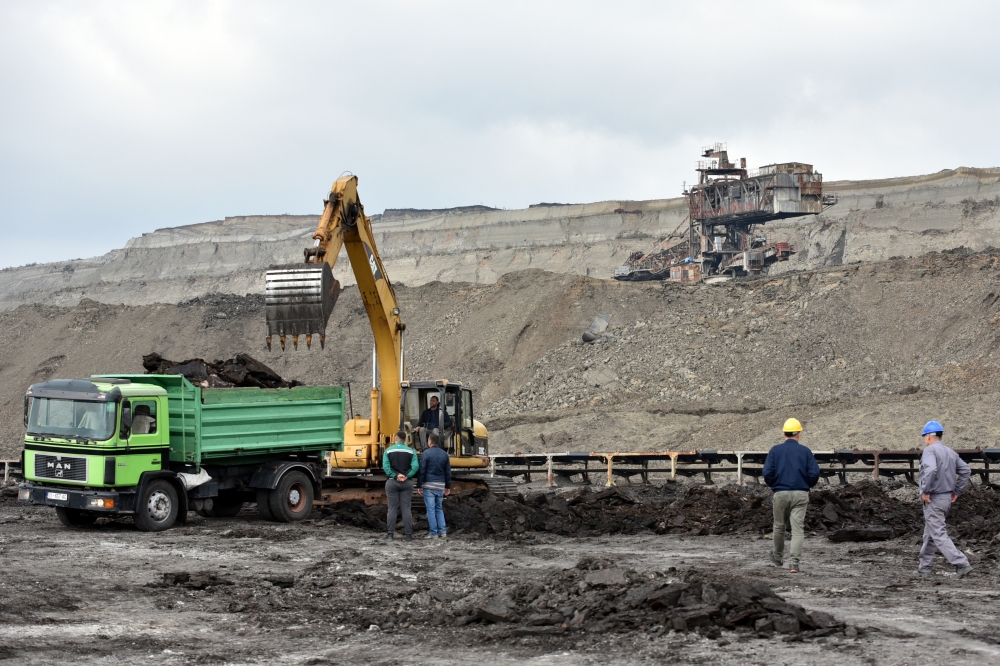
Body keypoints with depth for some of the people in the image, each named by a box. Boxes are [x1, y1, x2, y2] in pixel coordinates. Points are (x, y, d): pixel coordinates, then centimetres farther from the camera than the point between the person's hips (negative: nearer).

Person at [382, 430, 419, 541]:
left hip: (392, 482, -1)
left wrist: (395, 476, -13)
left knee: (392, 509, 3)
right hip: (407, 482, 1)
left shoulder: (388, 451, 1)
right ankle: (409, 534, 0)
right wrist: (407, 476, -12)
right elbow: (415, 466, -10)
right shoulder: (411, 451, 3)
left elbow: (386, 467, -11)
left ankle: (390, 534, 0)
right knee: (406, 509, 2)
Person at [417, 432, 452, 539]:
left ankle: (433, 533, -3)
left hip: (429, 485, -5)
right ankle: (443, 531, 9)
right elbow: (448, 472, 12)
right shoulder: (444, 454, 9)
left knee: (431, 509, -2)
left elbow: (422, 471, -9)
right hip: (440, 486, 5)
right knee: (439, 508, 16)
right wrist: (448, 487, 20)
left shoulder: (426, 453, -8)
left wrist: (419, 486, -4)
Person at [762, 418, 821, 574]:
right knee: (798, 529, -2)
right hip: (800, 494, -1)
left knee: (779, 526, 18)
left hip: (781, 493, 1)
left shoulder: (775, 451, -1)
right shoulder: (805, 451, 0)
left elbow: (767, 473, -8)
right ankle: (793, 562, -13)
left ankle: (778, 557, 35)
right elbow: (814, 473, -6)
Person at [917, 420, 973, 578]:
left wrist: (925, 491, -21)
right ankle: (925, 567, 24)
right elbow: (966, 471, 13)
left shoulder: (930, 450, -13)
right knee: (930, 534, 18)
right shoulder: (951, 453, 12)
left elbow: (930, 469, -31)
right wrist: (956, 491, 14)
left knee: (939, 535, -8)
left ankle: (961, 563, -16)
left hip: (933, 500, -9)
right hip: (947, 499, 9)